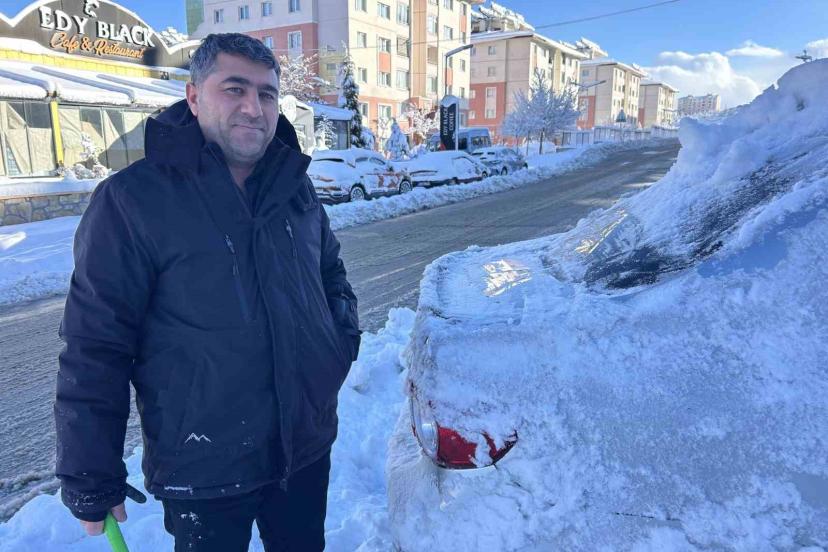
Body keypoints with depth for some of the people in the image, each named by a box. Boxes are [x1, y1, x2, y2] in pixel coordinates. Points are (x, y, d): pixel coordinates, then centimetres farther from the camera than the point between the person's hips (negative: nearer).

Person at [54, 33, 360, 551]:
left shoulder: (296, 186, 2)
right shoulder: (132, 200, -14)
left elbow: (330, 269, 19)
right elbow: (94, 349, -12)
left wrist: (345, 329, 2)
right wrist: (90, 480, -9)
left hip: (308, 449, 5)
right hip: (203, 474, -4)